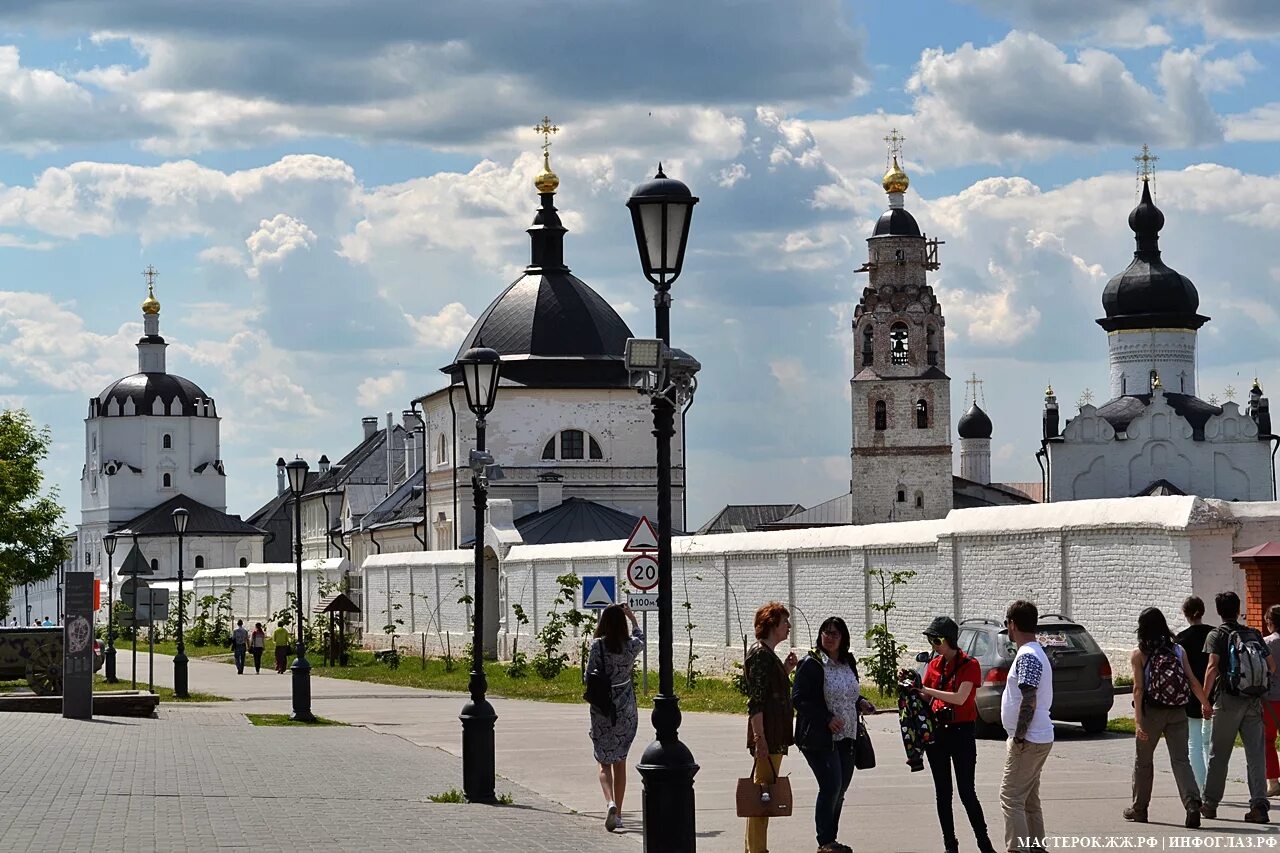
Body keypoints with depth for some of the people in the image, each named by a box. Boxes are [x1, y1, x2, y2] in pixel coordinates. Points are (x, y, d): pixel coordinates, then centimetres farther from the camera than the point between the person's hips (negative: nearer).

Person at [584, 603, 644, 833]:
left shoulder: (598, 645, -10)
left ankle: (610, 803, -20)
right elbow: (641, 639, 22)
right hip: (626, 710, 2)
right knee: (620, 762, 13)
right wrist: (632, 617, 33)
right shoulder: (631, 646, -3)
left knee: (604, 763, 5)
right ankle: (618, 813, 15)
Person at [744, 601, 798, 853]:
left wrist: (786, 670, 13)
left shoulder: (768, 654, 17)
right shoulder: (760, 655, -13)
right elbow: (756, 702, -19)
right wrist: (760, 737, -23)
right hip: (767, 735, -10)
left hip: (775, 736, 10)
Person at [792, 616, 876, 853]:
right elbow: (798, 700, -14)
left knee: (840, 789, 10)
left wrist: (860, 703, 5)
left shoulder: (848, 663, 12)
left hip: (846, 738, 7)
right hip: (819, 739, -7)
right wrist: (827, 718, -21)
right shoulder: (811, 664, -10)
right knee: (831, 787, -12)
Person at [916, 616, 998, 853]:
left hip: (962, 732, -5)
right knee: (942, 793, 7)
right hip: (937, 731, 6)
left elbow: (960, 698, -20)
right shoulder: (934, 664, 8)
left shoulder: (969, 665, -9)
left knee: (967, 792, -7)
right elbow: (925, 696, 13)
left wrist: (927, 690, -22)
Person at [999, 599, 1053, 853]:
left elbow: (1029, 701, -24)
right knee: (1029, 799, 15)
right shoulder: (1035, 653, 15)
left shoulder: (1027, 656, -18)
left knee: (1011, 797, -8)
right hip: (1039, 738, 10)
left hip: (1027, 741, -10)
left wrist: (1018, 737, -20)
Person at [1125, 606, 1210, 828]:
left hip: (1152, 711, -2)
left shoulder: (1139, 654, -4)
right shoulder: (1178, 650, 4)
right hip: (1177, 712, 2)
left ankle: (1139, 809, 26)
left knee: (1143, 760, 15)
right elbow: (1193, 681, 2)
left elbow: (1139, 688, -10)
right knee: (1180, 760, -1)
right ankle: (1193, 803, -22)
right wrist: (1206, 704, 15)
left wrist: (1138, 720, -14)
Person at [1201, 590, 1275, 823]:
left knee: (1218, 754, 8)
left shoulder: (1217, 635, -2)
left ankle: (1209, 803, 16)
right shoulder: (1254, 634, 10)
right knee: (1255, 754, 1)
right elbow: (1271, 666, 8)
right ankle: (1259, 804, -10)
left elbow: (1213, 667, -15)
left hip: (1227, 700, -3)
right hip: (1254, 701, 3)